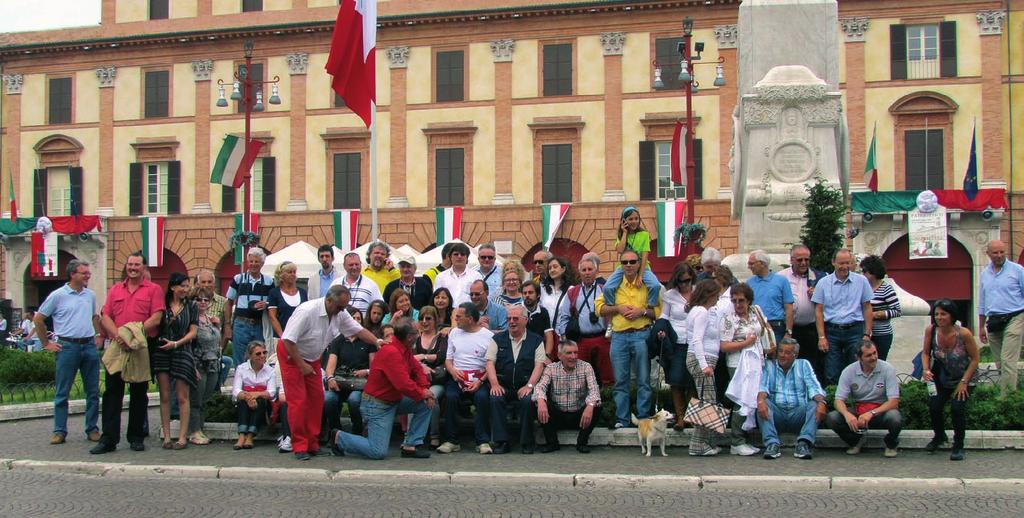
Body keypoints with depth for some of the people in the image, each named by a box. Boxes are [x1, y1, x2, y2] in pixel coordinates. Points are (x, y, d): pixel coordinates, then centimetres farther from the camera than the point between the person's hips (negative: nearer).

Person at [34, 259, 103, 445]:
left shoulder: (91, 295, 9)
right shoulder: (58, 295, -5)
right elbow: (38, 319, 0)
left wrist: (99, 336, 15)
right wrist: (46, 344, -1)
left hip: (89, 346, 4)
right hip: (67, 346, -4)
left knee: (93, 391, 6)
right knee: (62, 392, 1)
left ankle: (92, 429, 15)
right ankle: (59, 431, 8)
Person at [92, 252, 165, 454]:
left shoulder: (153, 289, 3)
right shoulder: (115, 290, 14)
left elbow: (156, 318, -7)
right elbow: (105, 316, 7)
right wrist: (118, 334, -12)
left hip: (143, 347, -3)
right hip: (116, 347, 3)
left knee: (139, 393, 6)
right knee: (112, 392, -1)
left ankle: (136, 437, 14)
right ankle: (108, 439, 1)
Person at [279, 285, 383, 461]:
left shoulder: (340, 314, -8)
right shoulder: (307, 311, -30)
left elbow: (359, 330, -3)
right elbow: (288, 340, -29)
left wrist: (377, 341, -21)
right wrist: (301, 365, -24)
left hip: (312, 358, 7)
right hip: (291, 355, -7)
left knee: (316, 399, 3)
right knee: (298, 400, -10)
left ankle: (312, 444, 11)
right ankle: (299, 447, -4)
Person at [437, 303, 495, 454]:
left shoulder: (488, 336, 3)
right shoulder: (454, 333, 16)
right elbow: (448, 359, 18)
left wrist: (481, 381, -14)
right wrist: (453, 371, -4)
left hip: (480, 378, -3)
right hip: (457, 377, 3)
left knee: (482, 396, -33)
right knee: (450, 396, -28)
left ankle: (483, 441, -24)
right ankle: (451, 441, -19)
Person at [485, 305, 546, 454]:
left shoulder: (536, 340, 9)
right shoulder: (498, 339, 14)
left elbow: (539, 365, 0)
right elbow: (490, 362, 4)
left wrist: (529, 386, -15)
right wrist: (495, 384, -12)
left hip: (524, 387, -1)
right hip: (503, 386, 1)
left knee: (527, 400, -32)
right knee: (495, 399, -30)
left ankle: (526, 442, -18)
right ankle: (501, 442, -24)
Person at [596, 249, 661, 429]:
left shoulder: (648, 285, 4)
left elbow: (659, 311, 1)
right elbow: (600, 308, 9)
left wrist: (642, 311, -13)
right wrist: (618, 308, -6)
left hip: (642, 335, -2)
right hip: (619, 337, 2)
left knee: (643, 380, 1)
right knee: (621, 380, 4)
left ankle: (644, 419, 8)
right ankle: (622, 419, 10)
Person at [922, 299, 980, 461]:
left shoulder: (964, 334, -26)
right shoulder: (930, 330, -18)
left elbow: (975, 358, -14)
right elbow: (925, 352, -2)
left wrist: (963, 382, -16)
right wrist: (926, 370, -21)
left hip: (964, 377, -3)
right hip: (942, 378, 3)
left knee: (957, 407, -21)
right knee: (934, 406, -10)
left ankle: (958, 446, 3)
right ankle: (939, 436, 25)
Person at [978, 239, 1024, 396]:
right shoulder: (985, 274, 15)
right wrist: (981, 327, 20)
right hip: (993, 322, 6)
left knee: (1007, 361, -14)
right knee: (1000, 364, 9)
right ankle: (1007, 394, 18)